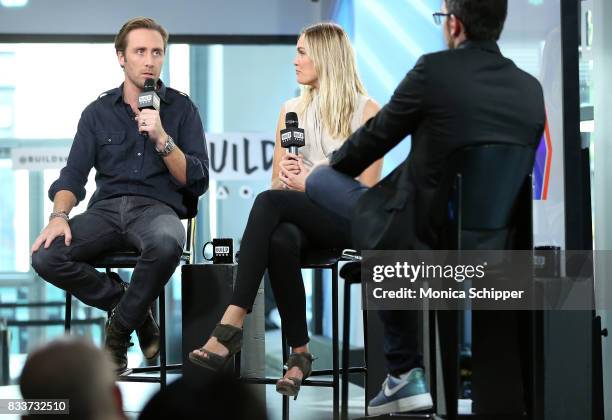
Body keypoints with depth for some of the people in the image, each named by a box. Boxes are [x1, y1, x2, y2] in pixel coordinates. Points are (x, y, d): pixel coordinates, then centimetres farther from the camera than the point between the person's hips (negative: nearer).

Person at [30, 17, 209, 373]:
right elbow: (73, 176, 6)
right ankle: (135, 306, -4)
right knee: (45, 256, -26)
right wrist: (60, 216, -15)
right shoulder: (98, 112, 14)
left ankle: (121, 328, -13)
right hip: (107, 209, 2)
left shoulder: (182, 109, 9)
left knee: (166, 244, -40)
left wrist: (161, 138, -12)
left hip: (158, 208, -2)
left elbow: (198, 182, 2)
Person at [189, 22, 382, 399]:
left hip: (347, 219, -4)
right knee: (279, 242, -36)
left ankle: (232, 325, -41)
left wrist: (311, 183, -13)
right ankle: (300, 353, -29)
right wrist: (286, 176, -7)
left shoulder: (366, 111, 1)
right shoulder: (293, 110, 16)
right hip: (299, 216, 4)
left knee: (270, 201, -34)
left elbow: (368, 189, -4)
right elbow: (277, 180, 17)